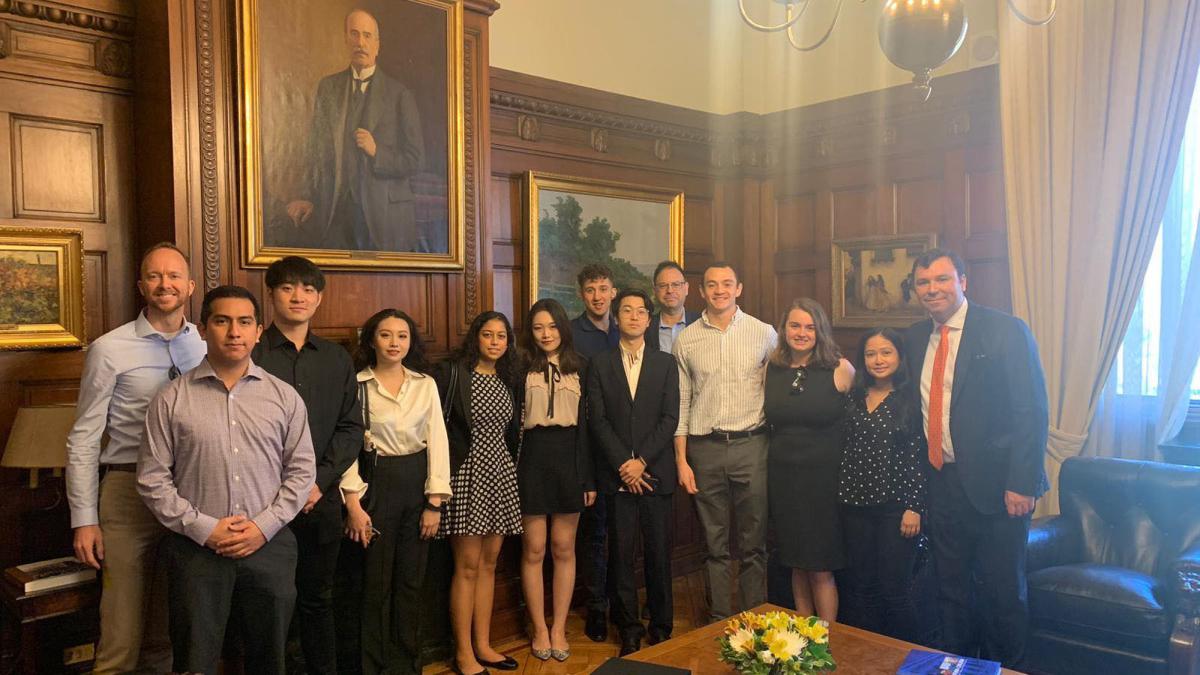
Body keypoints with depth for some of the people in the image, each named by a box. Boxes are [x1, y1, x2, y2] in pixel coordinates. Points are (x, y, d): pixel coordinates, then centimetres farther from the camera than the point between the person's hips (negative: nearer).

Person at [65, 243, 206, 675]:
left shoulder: (207, 345, 5)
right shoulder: (109, 350, -4)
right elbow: (84, 440, -2)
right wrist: (84, 520, -6)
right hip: (129, 489, -3)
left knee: (172, 628, 17)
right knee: (122, 633, 1)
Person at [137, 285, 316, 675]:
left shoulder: (284, 397, 4)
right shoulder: (171, 400, 0)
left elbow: (302, 471, 3)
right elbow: (153, 480, -1)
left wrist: (264, 526, -8)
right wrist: (204, 528, -10)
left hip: (269, 544, 2)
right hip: (196, 547, -1)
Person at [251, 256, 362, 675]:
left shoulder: (337, 359, 9)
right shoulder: (250, 354, -3)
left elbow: (351, 429, 6)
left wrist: (320, 481, -6)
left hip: (321, 499, 3)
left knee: (317, 599, 14)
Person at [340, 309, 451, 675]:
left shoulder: (426, 385, 5)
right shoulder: (357, 384, -3)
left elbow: (438, 441, 3)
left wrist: (435, 501, -3)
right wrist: (353, 504, -10)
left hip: (417, 483, 3)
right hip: (375, 483, -3)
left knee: (411, 580, 11)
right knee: (376, 582, 6)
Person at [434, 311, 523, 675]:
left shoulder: (509, 379, 11)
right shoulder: (452, 372, -8)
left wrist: (512, 465, 11)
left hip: (500, 474, 6)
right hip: (466, 474, -6)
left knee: (489, 563, 11)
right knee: (468, 565, -1)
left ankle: (482, 645, 22)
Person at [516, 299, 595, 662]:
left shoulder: (580, 367, 6)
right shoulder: (521, 368, 1)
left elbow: (587, 424, 6)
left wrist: (589, 478, 2)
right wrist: (509, 475, -6)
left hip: (569, 459, 2)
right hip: (531, 459, -1)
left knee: (563, 550, 8)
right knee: (533, 550, 5)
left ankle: (559, 628, 20)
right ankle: (540, 629, 19)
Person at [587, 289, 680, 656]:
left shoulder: (666, 364, 7)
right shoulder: (600, 365, 7)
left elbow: (670, 418, 0)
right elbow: (599, 420, 0)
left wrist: (642, 460, -10)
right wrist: (623, 464, -9)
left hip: (655, 473, 0)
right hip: (617, 474, 0)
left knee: (658, 553, 5)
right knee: (621, 554, 4)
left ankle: (661, 627, 19)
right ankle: (629, 630, 16)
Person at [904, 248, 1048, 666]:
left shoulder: (1005, 331, -9)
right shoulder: (915, 338, 8)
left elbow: (1032, 412, -12)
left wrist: (1022, 484, -18)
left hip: (994, 485, -5)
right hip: (940, 482, 5)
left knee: (1003, 591, 9)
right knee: (950, 589, 16)